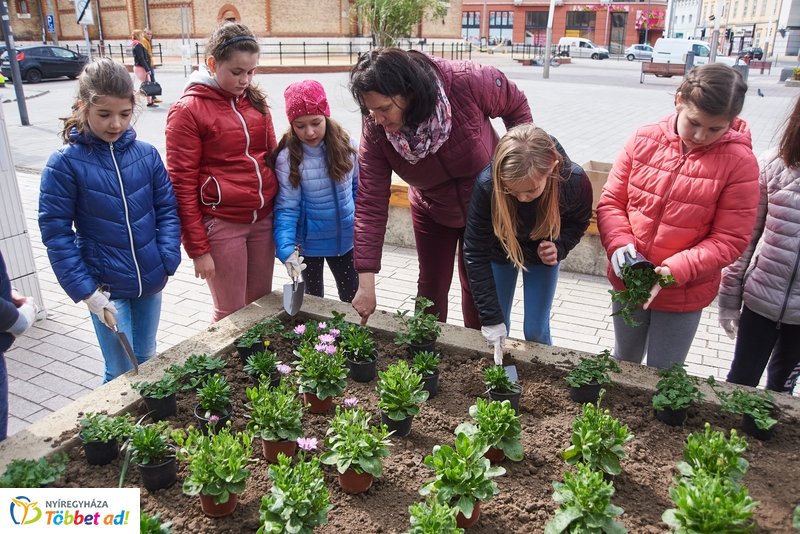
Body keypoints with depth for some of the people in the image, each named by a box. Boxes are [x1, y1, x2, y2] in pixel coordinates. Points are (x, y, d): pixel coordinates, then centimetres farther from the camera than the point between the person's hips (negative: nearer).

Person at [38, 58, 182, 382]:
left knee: (147, 361, 20)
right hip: (106, 287, -3)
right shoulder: (65, 164, -11)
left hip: (150, 282, 3)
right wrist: (85, 291, -13)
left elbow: (167, 209, 3)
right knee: (122, 373, 4)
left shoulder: (146, 154, -3)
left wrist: (168, 262, -8)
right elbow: (55, 231, -9)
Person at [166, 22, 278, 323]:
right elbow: (182, 185, -8)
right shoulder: (187, 111, -8)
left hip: (263, 219, 5)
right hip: (221, 224, -5)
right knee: (230, 314, 5)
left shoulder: (255, 101, 8)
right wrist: (198, 248, -9)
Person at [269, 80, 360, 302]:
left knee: (353, 299, 16)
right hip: (309, 242, -2)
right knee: (313, 299, 19)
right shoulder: (287, 158, -18)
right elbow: (286, 208, -18)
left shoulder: (345, 146, -9)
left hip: (345, 238, 2)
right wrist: (287, 249, -29)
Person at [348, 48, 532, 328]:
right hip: (431, 212, 1)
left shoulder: (468, 82, -34)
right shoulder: (375, 129, -27)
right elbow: (369, 204, -27)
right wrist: (366, 283, -28)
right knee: (431, 284, 11)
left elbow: (516, 105, -12)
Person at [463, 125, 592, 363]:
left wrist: (560, 247, -28)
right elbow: (475, 253, -28)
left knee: (536, 330, 4)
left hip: (542, 254, 1)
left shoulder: (575, 181, -33)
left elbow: (579, 221, -6)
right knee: (497, 329, 7)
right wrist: (491, 317, -29)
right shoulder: (487, 184, -38)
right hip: (499, 251, 0)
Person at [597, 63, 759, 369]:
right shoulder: (643, 141, -7)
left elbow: (730, 239, -13)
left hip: (684, 296, -2)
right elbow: (611, 201, -2)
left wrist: (674, 270, -26)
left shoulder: (739, 162, -14)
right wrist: (619, 244, -20)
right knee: (623, 363, 24)